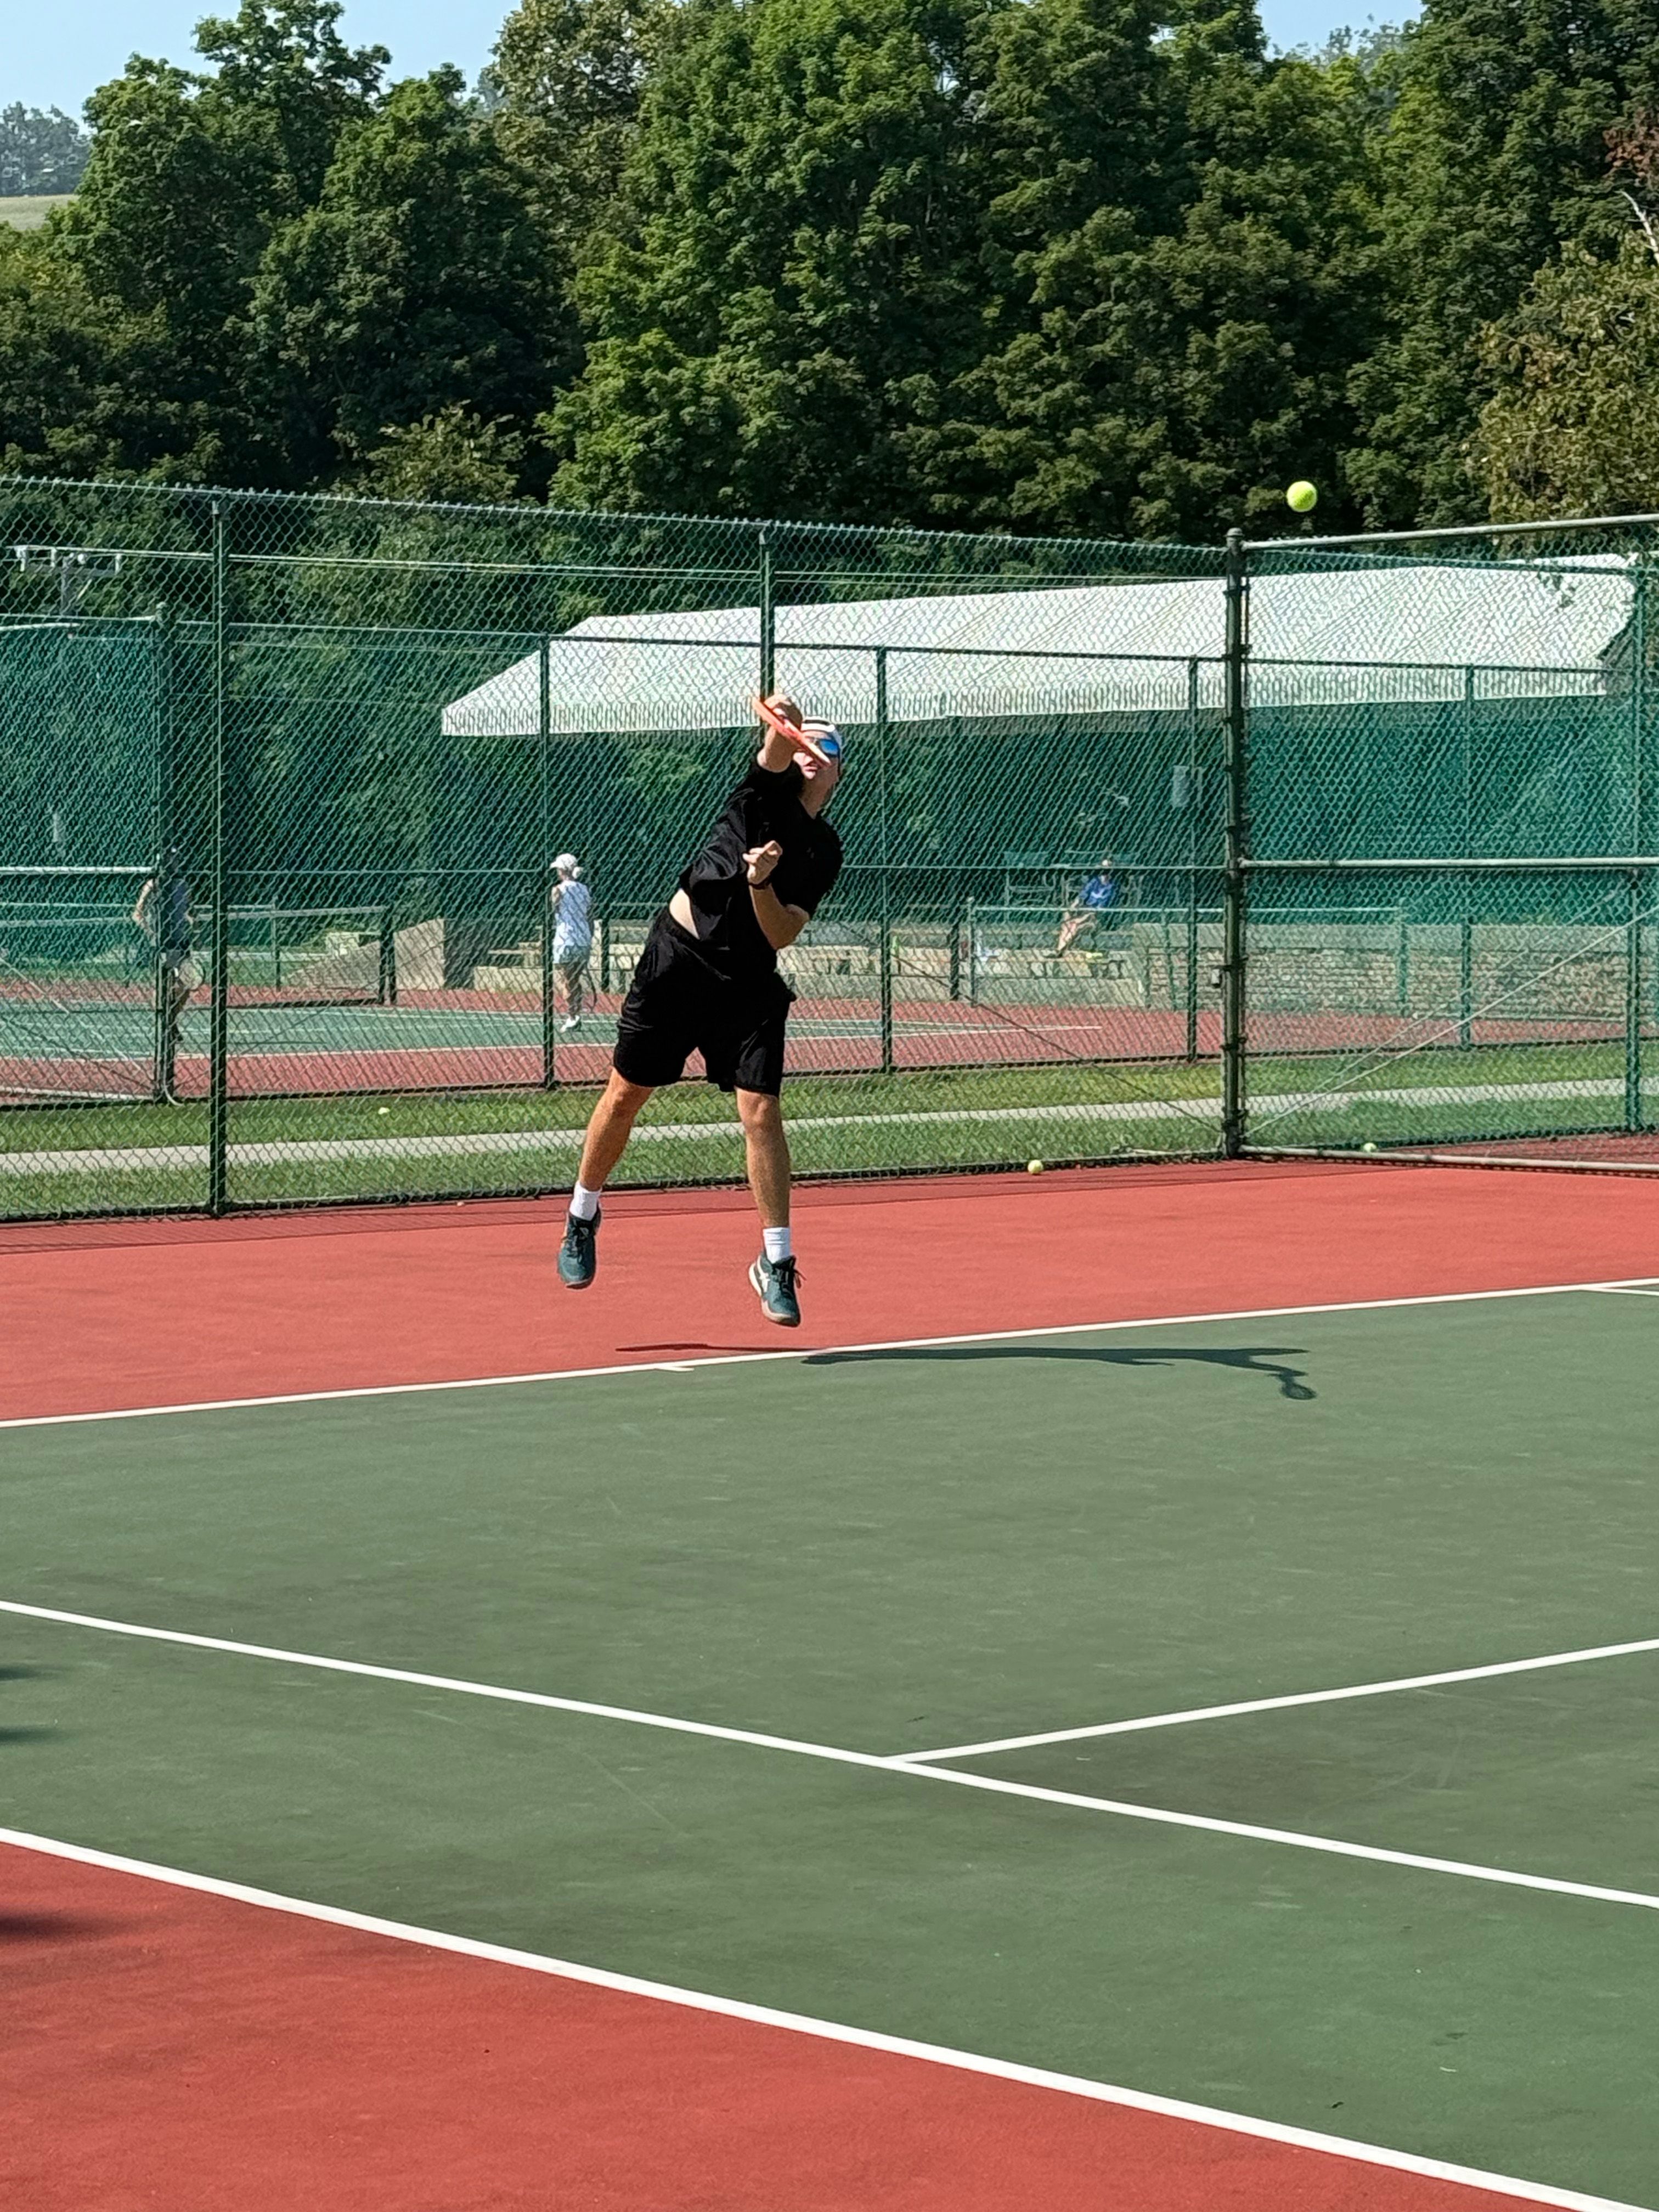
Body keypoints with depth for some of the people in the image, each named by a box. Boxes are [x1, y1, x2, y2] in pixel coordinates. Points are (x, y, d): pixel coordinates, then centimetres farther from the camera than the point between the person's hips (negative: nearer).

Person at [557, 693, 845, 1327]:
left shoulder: (824, 854, 7)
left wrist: (762, 883, -22)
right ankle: (582, 1217, 29)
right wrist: (782, 721, -44)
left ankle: (776, 1264, -3)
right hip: (677, 959, -1)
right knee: (624, 1096, 7)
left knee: (761, 1112, -11)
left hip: (749, 984, 1)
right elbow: (777, 746, -22)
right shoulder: (768, 789, 2)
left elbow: (780, 935, -4)